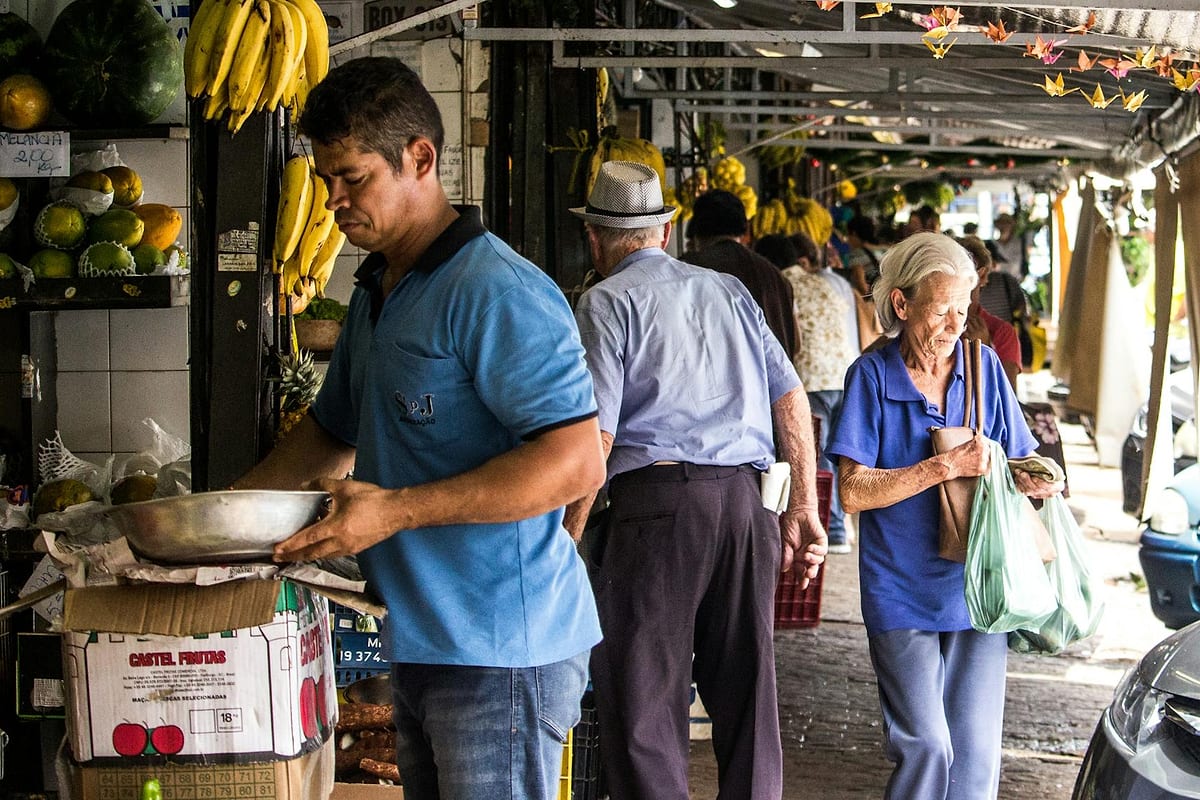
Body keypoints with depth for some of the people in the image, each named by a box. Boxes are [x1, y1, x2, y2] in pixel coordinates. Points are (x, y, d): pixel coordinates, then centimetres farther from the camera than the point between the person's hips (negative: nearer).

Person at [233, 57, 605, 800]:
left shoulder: (498, 293, -16)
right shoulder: (375, 293, 15)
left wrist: (396, 511, -25)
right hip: (422, 644, 9)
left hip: (501, 651, -9)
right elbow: (333, 432, 28)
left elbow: (577, 462, -24)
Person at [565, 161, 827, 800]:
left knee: (641, 702, -2)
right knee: (748, 695, 12)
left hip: (657, 501, -5)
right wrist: (803, 513, 16)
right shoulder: (729, 291, 19)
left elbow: (594, 437, -7)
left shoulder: (606, 303, 3)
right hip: (747, 504, 5)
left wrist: (565, 537, -2)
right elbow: (791, 399, 14)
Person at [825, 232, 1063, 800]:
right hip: (902, 593, -3)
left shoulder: (984, 367, 5)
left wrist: (1028, 480, -13)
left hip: (976, 586, 3)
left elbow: (1016, 463, 11)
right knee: (925, 747, -9)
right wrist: (946, 466, -18)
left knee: (976, 750, 3)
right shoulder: (872, 376, -5)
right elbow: (853, 492, -12)